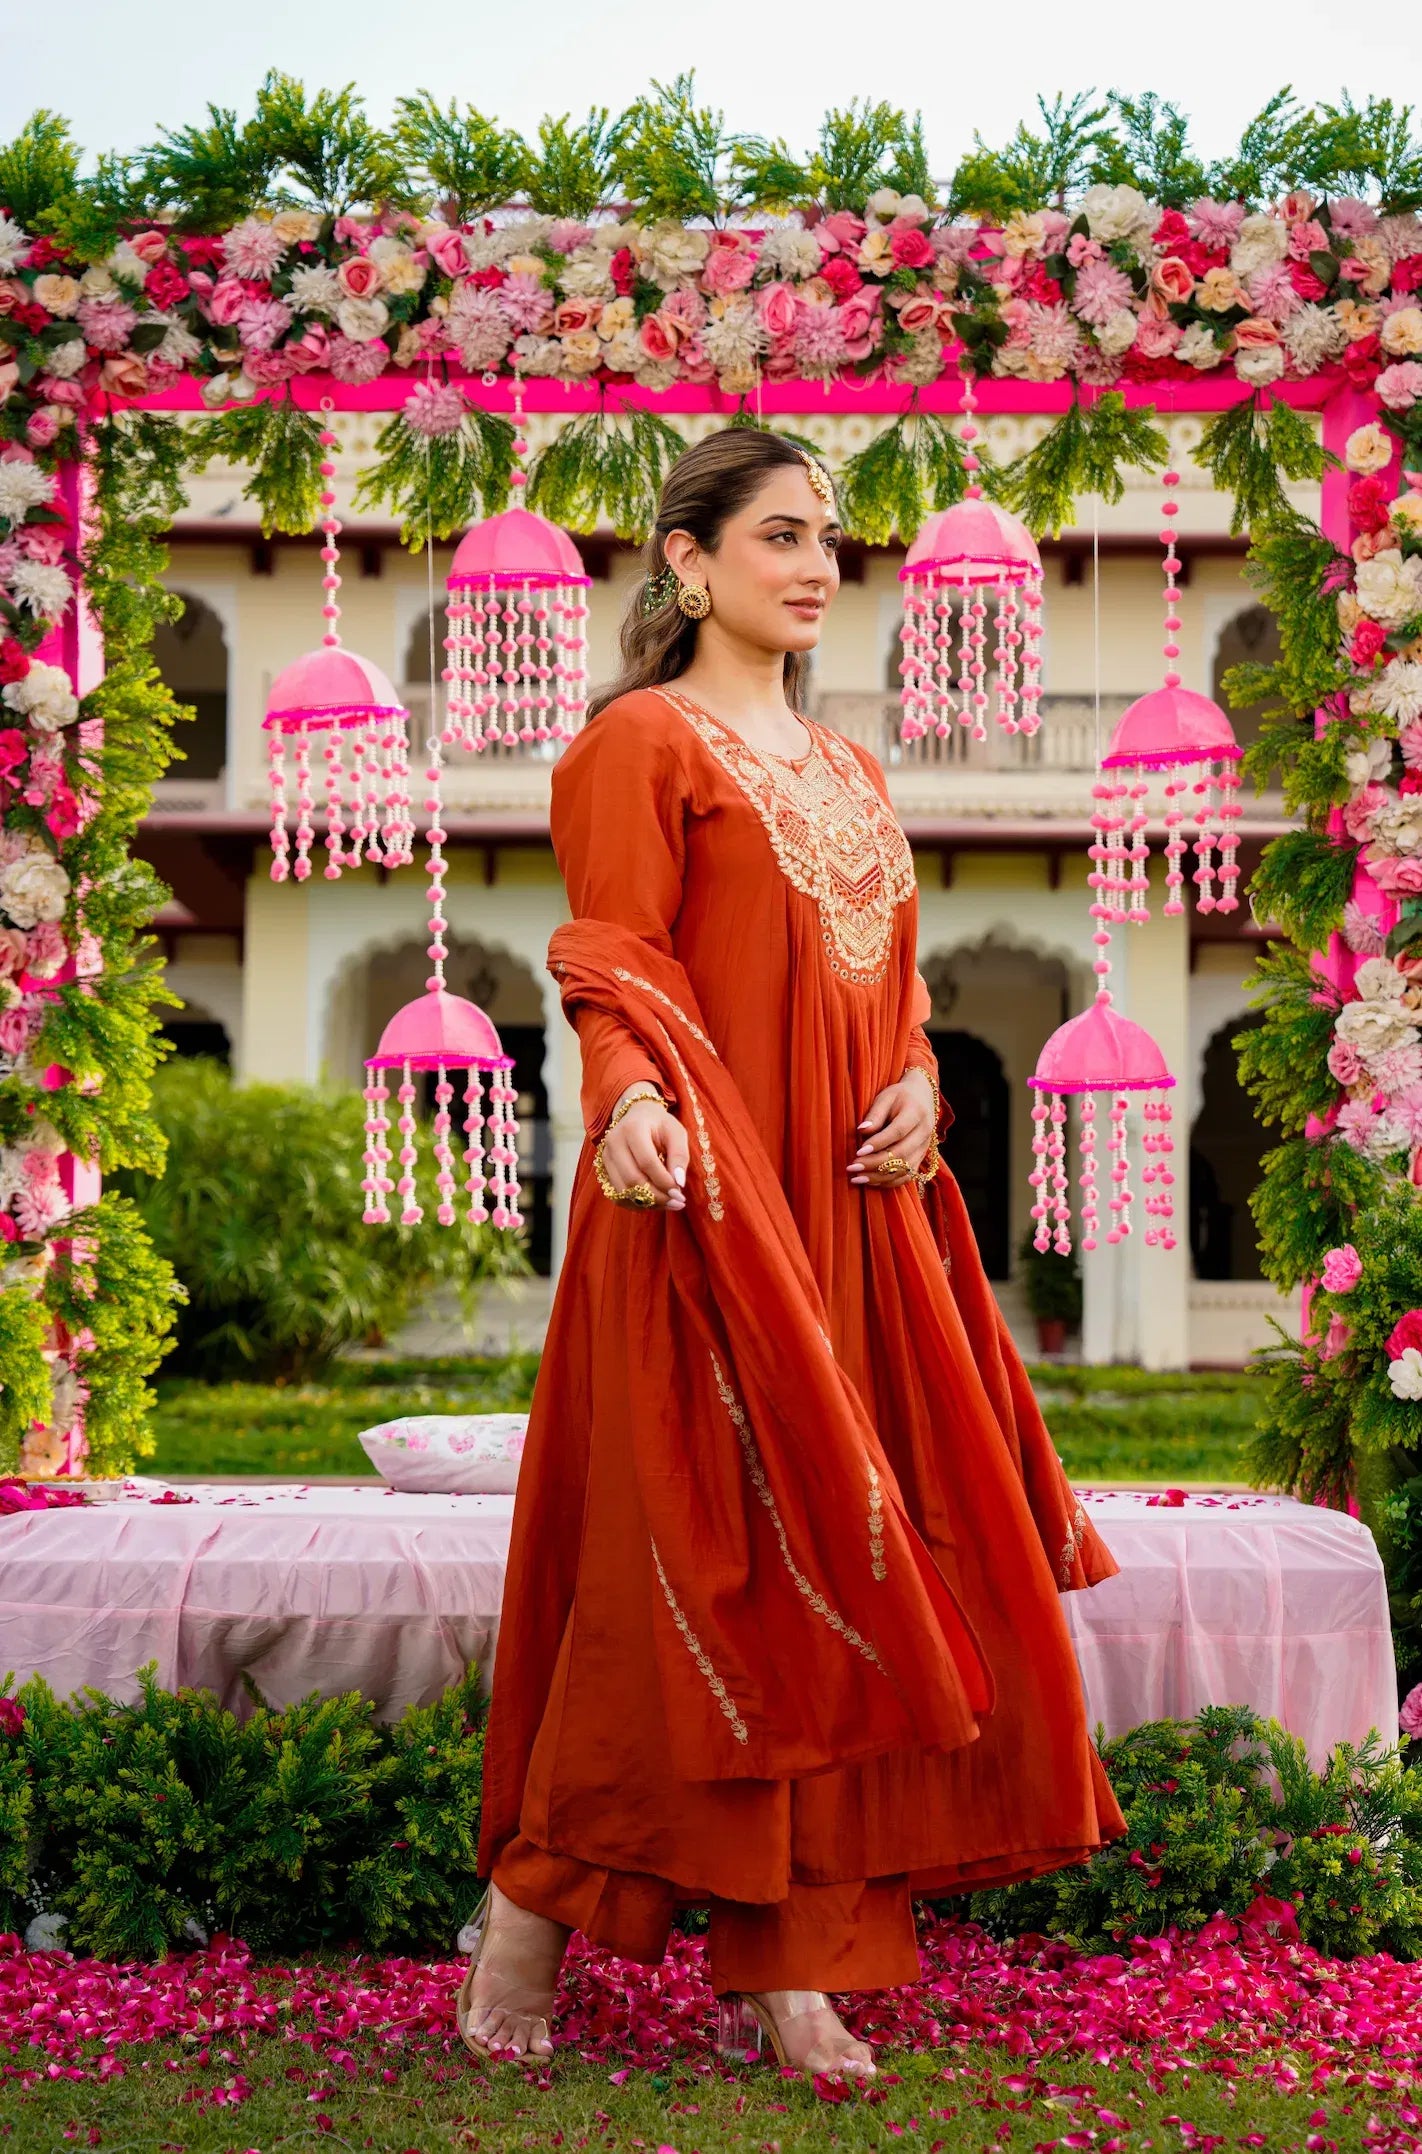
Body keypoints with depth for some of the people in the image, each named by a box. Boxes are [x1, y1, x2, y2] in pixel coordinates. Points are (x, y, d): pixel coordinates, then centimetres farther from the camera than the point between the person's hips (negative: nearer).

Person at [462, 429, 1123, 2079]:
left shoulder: (847, 773, 21)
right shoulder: (641, 742, -2)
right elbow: (611, 966, -11)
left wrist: (919, 1084, 2)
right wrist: (631, 1098, -31)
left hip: (852, 1216, 7)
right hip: (709, 1204, -7)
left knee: (827, 1567, 4)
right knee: (694, 1559, -7)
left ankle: (787, 1966, 8)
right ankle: (530, 1913, 9)